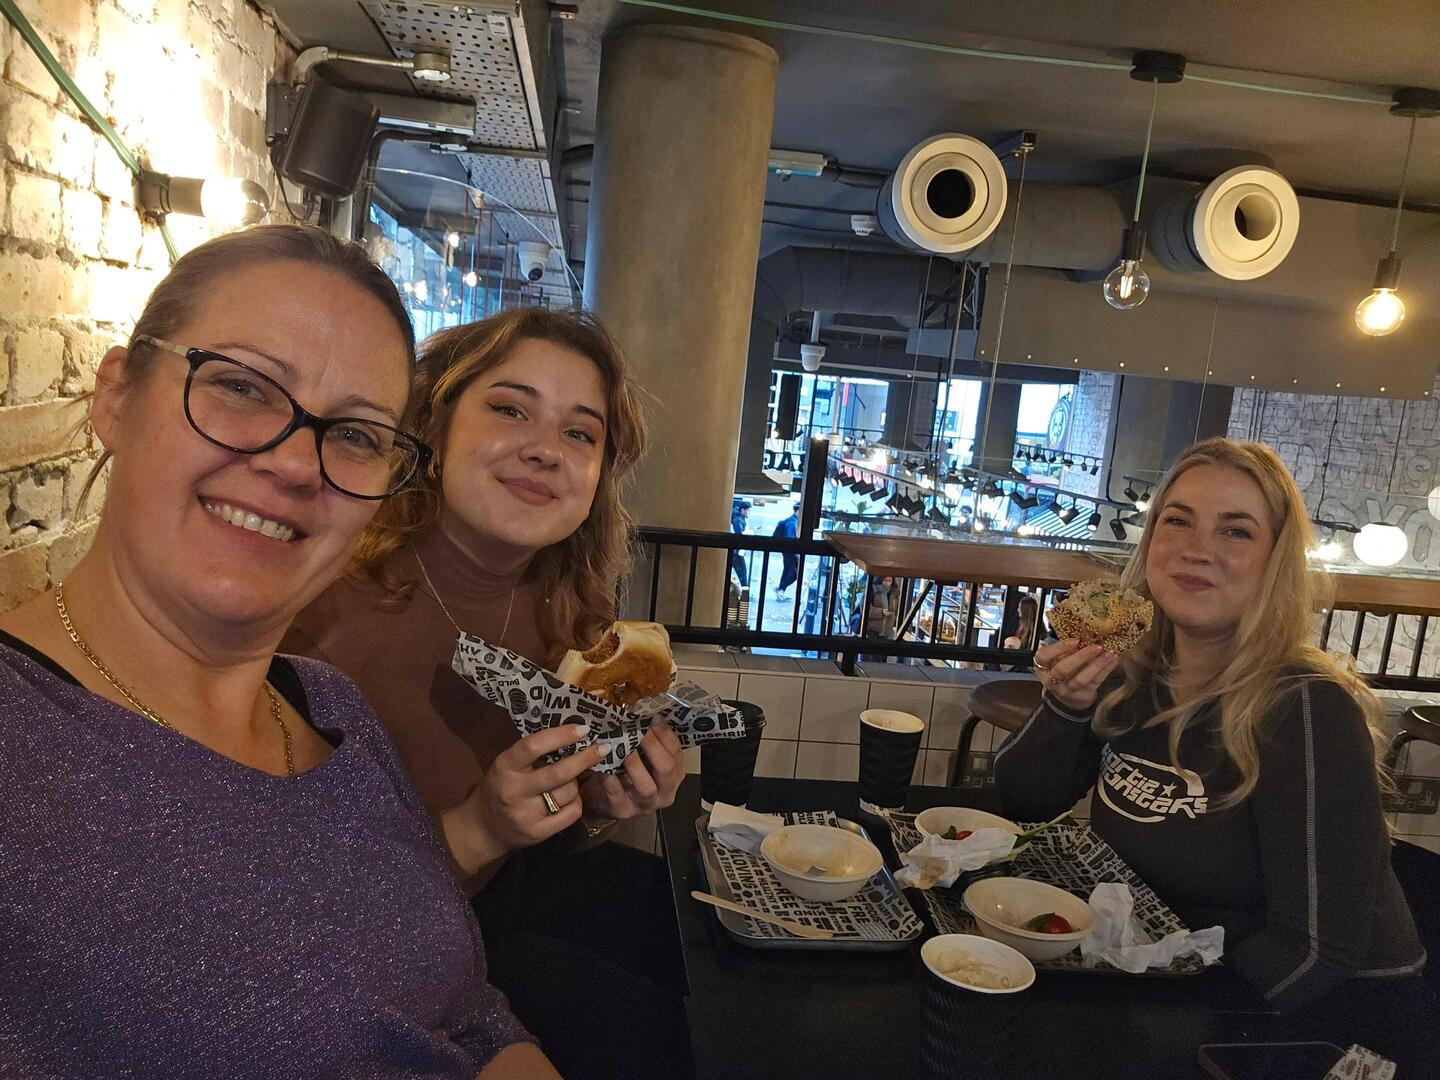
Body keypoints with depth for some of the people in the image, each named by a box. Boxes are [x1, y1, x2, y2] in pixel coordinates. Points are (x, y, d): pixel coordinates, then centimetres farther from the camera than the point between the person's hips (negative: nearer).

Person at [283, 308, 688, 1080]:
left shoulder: (564, 610, -7)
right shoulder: (331, 610, -27)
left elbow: (543, 838, 5)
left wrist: (601, 806, -15)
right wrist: (476, 831, -31)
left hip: (503, 886, 6)